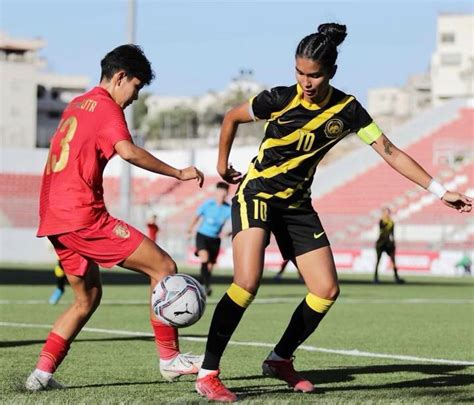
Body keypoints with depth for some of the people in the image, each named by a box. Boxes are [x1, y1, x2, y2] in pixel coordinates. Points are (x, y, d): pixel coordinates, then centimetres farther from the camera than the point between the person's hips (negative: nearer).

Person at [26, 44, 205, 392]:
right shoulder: (106, 106, -6)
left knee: (88, 297, 20)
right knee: (164, 267, -5)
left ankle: (43, 372, 11)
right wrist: (178, 173, -16)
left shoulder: (76, 105, 23)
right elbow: (128, 151, -23)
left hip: (55, 218, 10)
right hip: (84, 216, -10)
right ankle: (170, 358, -3)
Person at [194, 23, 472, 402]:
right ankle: (207, 373, -18)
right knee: (248, 282, -24)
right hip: (256, 195, -5)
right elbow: (232, 118, 1)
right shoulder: (280, 99, -17)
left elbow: (390, 151, -3)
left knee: (327, 291, -3)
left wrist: (441, 191, -5)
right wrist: (222, 163, 9)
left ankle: (280, 360, 17)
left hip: (297, 205, 5)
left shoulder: (347, 110, -8)